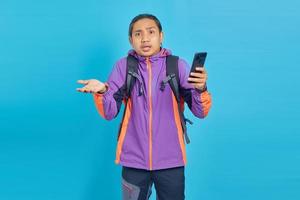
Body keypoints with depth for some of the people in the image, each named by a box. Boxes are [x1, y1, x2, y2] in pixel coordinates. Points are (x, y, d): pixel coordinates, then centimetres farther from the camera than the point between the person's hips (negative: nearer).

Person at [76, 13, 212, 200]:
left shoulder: (178, 65, -3)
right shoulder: (123, 66, -1)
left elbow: (200, 112, -6)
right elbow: (109, 113, -4)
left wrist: (201, 89, -27)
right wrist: (102, 92, -25)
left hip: (170, 160, 0)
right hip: (134, 159, 1)